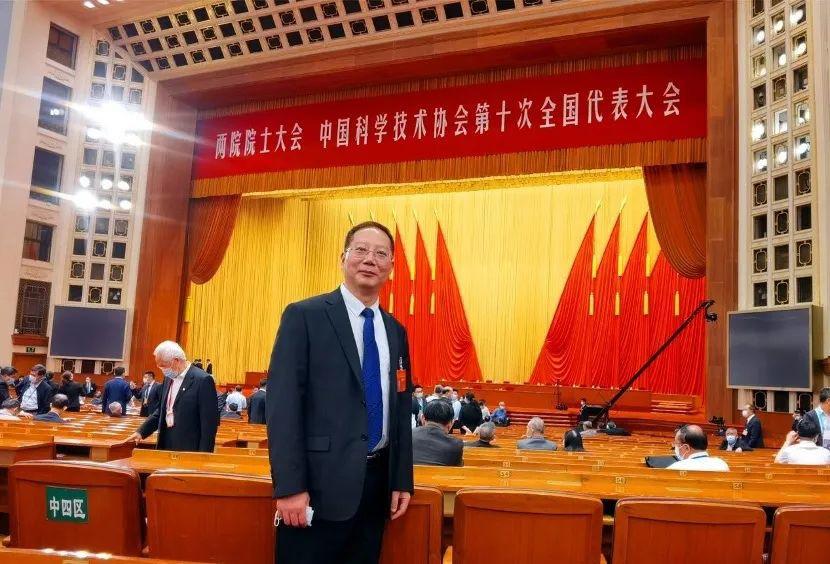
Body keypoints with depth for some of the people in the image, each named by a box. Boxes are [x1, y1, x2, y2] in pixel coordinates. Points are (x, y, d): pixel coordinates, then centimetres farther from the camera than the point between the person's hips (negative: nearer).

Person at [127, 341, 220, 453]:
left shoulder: (203, 380, -14)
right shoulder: (169, 378, 11)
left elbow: (210, 422, -15)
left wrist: (203, 456, -17)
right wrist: (141, 432, 9)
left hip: (189, 448, -7)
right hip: (167, 445, 7)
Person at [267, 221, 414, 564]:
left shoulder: (396, 330, 12)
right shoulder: (304, 316, -6)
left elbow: (401, 408, 14)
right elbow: (282, 402, -12)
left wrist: (402, 480, 10)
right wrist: (290, 486, -17)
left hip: (377, 481, 6)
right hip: (321, 482, -5)